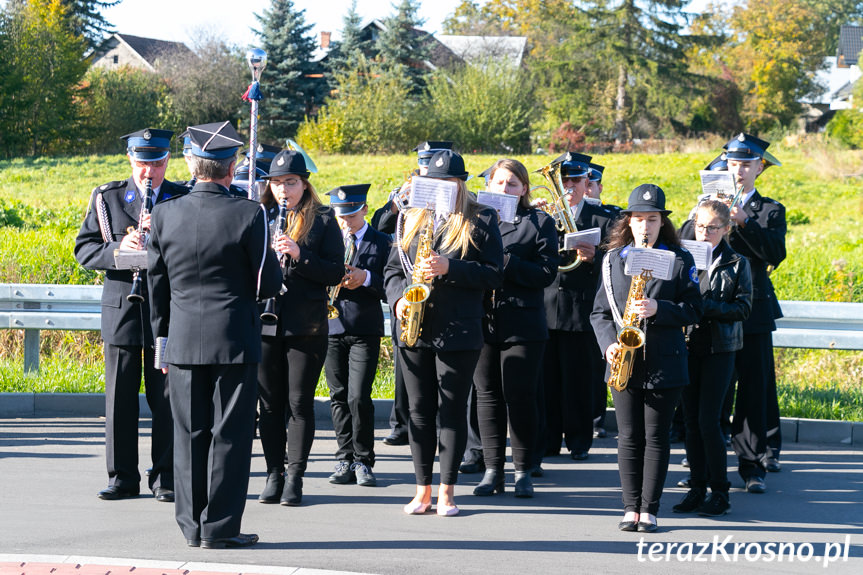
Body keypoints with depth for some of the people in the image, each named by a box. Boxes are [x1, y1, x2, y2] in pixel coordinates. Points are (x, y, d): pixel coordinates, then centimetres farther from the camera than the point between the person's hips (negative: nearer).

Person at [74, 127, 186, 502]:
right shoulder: (106, 198, 8)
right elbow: (84, 249, 4)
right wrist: (117, 249, -15)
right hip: (121, 309, 1)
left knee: (166, 397, 1)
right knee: (119, 397, 3)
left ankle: (165, 478, 9)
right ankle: (122, 478, 12)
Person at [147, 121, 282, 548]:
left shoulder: (165, 213, -1)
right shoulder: (248, 214, -11)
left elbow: (157, 284, 7)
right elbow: (268, 284, -7)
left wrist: (161, 338, 17)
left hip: (182, 341, 4)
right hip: (234, 342, -3)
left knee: (190, 435, 10)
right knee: (229, 434, 3)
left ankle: (192, 525, 16)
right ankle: (219, 528, 4)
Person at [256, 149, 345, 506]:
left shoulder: (322, 220, 2)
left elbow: (336, 273, -4)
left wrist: (299, 255, -17)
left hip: (306, 326, -3)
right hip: (265, 322, 3)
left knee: (299, 403, 0)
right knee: (269, 403, 6)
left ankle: (295, 477, 6)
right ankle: (274, 475, 15)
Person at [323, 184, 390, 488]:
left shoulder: (381, 242, 3)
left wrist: (366, 278, -16)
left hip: (365, 329, -3)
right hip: (332, 324, 3)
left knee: (358, 398, -10)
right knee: (338, 397, 7)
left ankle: (363, 461, 2)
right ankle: (345, 459, 15)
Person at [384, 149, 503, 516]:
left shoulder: (481, 221, 1)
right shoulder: (412, 219, 14)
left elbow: (494, 274, -5)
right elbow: (392, 268, 16)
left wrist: (449, 268, -17)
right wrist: (398, 299, -4)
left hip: (458, 333, -4)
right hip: (413, 329, 4)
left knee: (452, 411, -1)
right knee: (419, 410, 6)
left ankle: (446, 492, 4)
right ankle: (423, 490, 12)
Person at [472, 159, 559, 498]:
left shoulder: (540, 223, 3)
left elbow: (547, 273, -6)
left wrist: (505, 262, -15)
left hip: (523, 326, -3)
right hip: (482, 321, 3)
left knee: (520, 397, -3)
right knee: (487, 396, 6)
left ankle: (523, 471, 7)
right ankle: (493, 470, 13)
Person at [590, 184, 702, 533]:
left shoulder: (680, 260, 3)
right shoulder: (612, 259, 9)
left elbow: (693, 310, -1)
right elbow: (600, 312, 10)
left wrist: (658, 309, -17)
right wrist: (608, 343, -7)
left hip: (664, 363, -2)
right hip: (624, 363, 2)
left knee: (656, 438, 1)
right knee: (629, 437, 3)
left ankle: (649, 509, 6)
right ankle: (631, 507, 9)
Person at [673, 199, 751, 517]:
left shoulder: (737, 264, 0)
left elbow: (743, 308, -8)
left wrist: (705, 305, -18)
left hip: (719, 350, -4)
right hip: (687, 346, 4)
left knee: (708, 421, -9)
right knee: (691, 421, 6)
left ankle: (720, 491, 0)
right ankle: (697, 488, 15)